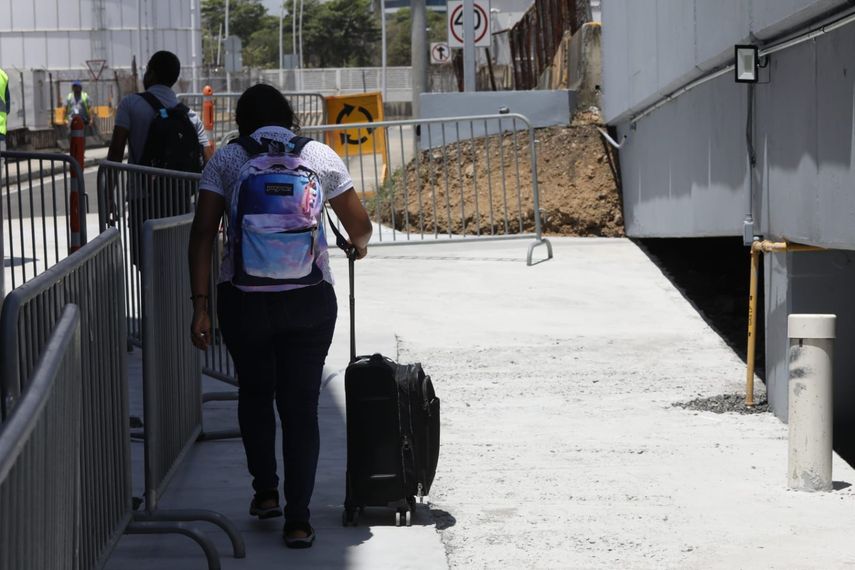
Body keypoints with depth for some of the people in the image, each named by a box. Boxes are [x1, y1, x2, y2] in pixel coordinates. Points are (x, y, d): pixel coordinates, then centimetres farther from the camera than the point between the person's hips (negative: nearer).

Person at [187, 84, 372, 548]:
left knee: (255, 392, 24)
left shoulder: (225, 160, 1)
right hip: (309, 301, 0)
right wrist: (359, 246, 32)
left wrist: (200, 306, -5)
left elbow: (202, 234, -7)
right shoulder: (320, 156, 3)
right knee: (301, 405, 7)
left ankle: (265, 491, 27)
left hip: (243, 300, 0)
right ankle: (297, 519, 4)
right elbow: (359, 226, 9)